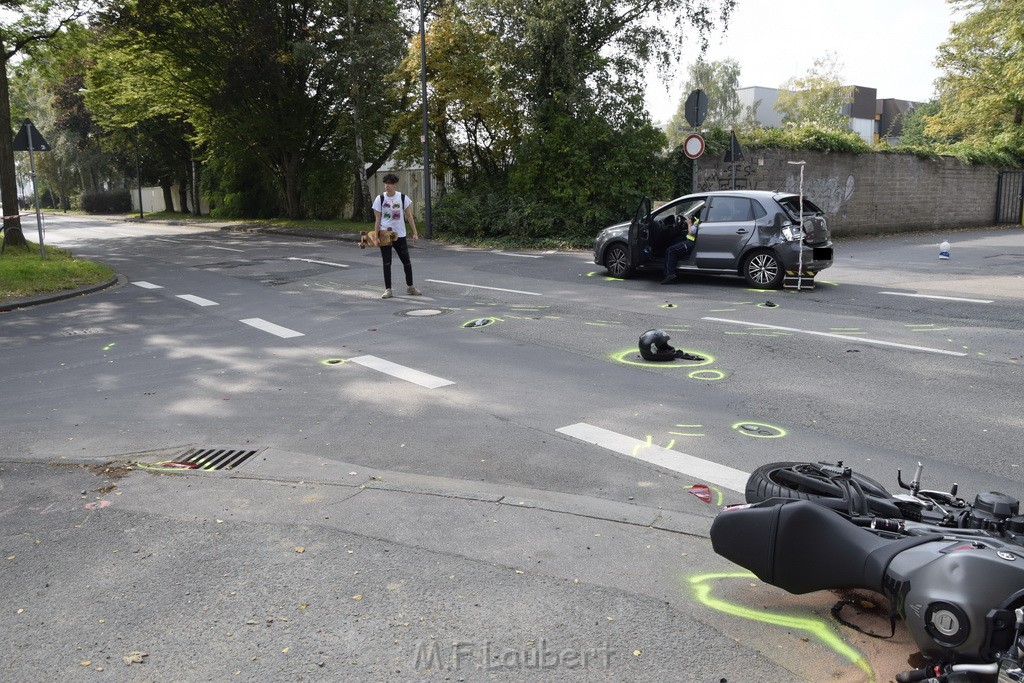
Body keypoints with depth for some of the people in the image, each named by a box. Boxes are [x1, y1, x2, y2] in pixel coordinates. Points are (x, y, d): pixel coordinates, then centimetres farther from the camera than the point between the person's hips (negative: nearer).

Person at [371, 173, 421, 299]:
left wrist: (415, 232, -2)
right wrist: (376, 236, -8)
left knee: (407, 262, 7)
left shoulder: (403, 198, -1)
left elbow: (409, 216, 3)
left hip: (400, 235, 1)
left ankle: (410, 286, 24)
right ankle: (388, 289, 7)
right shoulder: (380, 199, -4)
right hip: (385, 235, -1)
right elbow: (377, 219, -2)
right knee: (387, 263, 0)